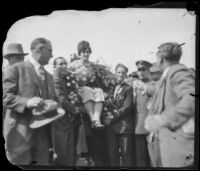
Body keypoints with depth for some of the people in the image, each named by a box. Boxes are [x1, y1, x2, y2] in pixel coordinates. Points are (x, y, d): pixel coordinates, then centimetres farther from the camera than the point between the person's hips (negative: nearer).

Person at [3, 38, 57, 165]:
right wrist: (27, 102, -25)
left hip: (43, 134, 6)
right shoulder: (16, 69, -1)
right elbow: (5, 96, -9)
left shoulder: (49, 76, 21)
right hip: (21, 134, -6)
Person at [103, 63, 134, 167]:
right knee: (112, 154, 4)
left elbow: (127, 107, -8)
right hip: (111, 126, 4)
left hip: (125, 126, -4)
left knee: (126, 154, -2)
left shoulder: (128, 88, 2)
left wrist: (113, 118, -13)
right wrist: (107, 117, -1)